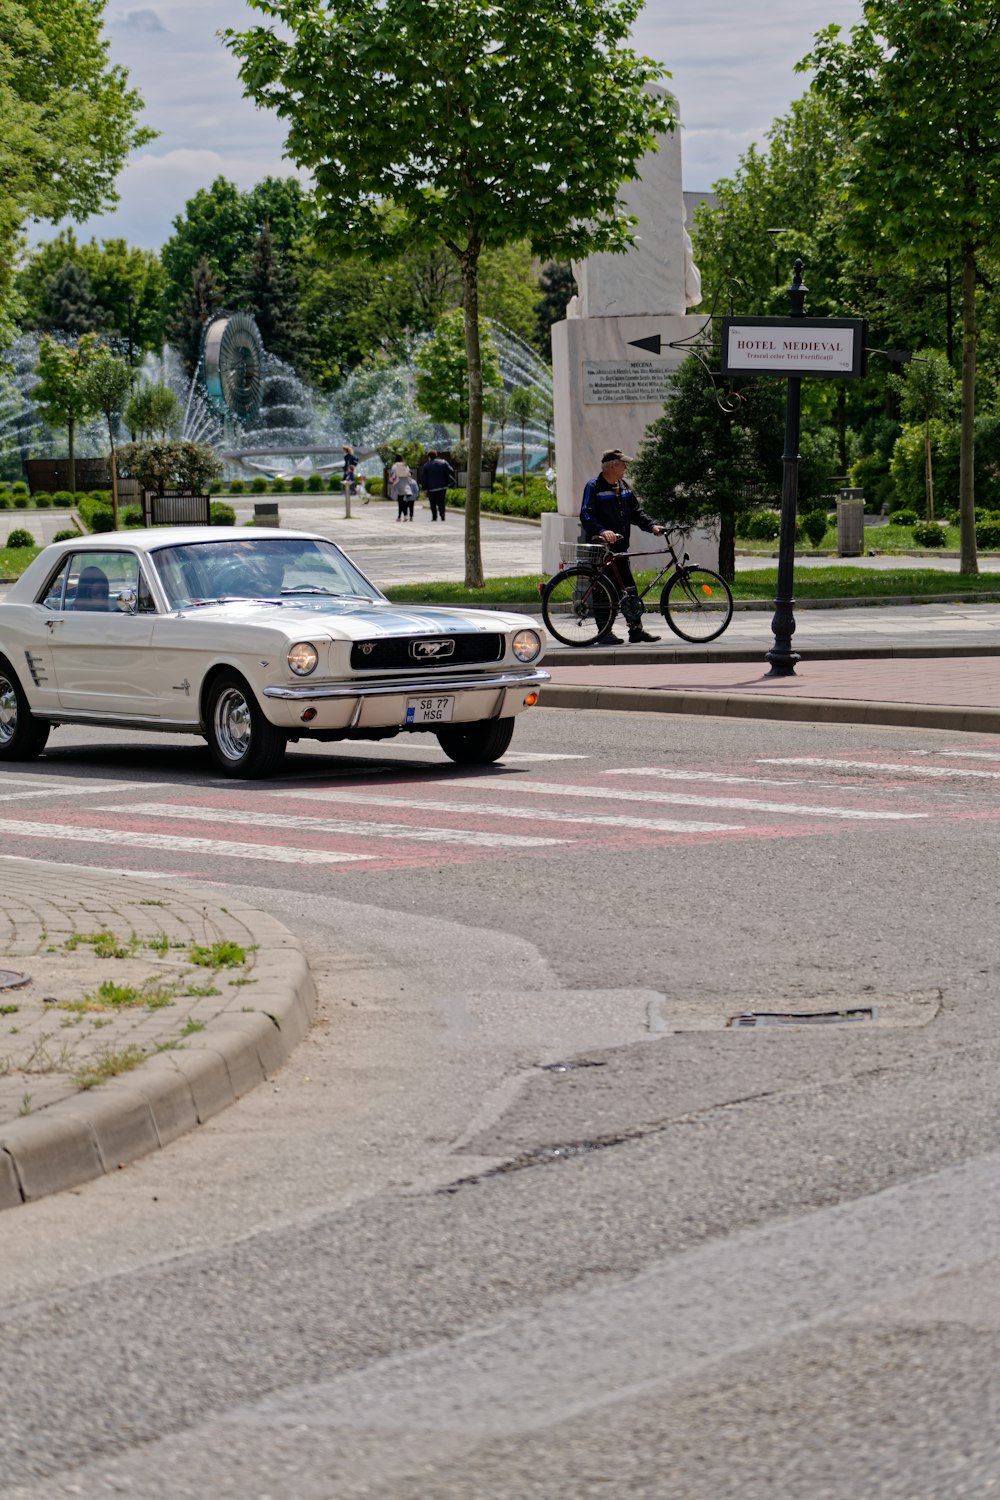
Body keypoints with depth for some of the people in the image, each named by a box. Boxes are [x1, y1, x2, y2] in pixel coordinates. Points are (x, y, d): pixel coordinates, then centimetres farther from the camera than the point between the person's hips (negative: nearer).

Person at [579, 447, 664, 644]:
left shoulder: (624, 487, 14)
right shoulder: (594, 487, -8)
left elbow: (636, 512, 17)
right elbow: (586, 516, -16)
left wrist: (652, 526, 1)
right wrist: (602, 531, -32)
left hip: (619, 548, 7)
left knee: (630, 590, 7)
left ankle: (636, 629, 11)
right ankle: (604, 633, 2)